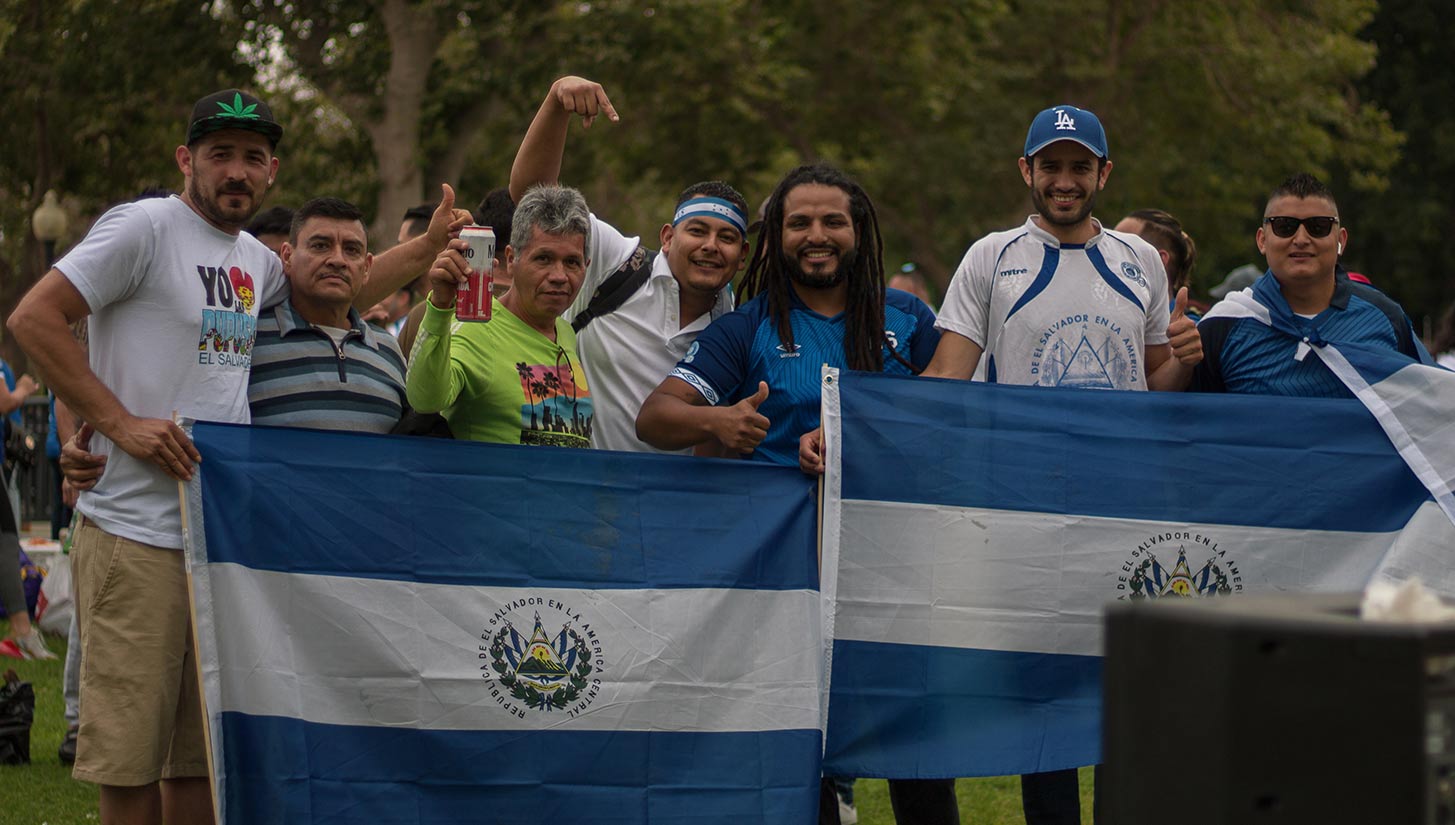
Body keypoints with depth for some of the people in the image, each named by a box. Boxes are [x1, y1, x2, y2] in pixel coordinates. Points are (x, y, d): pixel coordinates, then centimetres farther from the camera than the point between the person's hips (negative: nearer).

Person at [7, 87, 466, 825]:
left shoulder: (255, 261, 15)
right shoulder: (144, 226, -6)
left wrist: (429, 246, 18)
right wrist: (121, 422, -15)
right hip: (138, 535, -7)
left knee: (204, 752, 10)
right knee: (130, 750, -5)